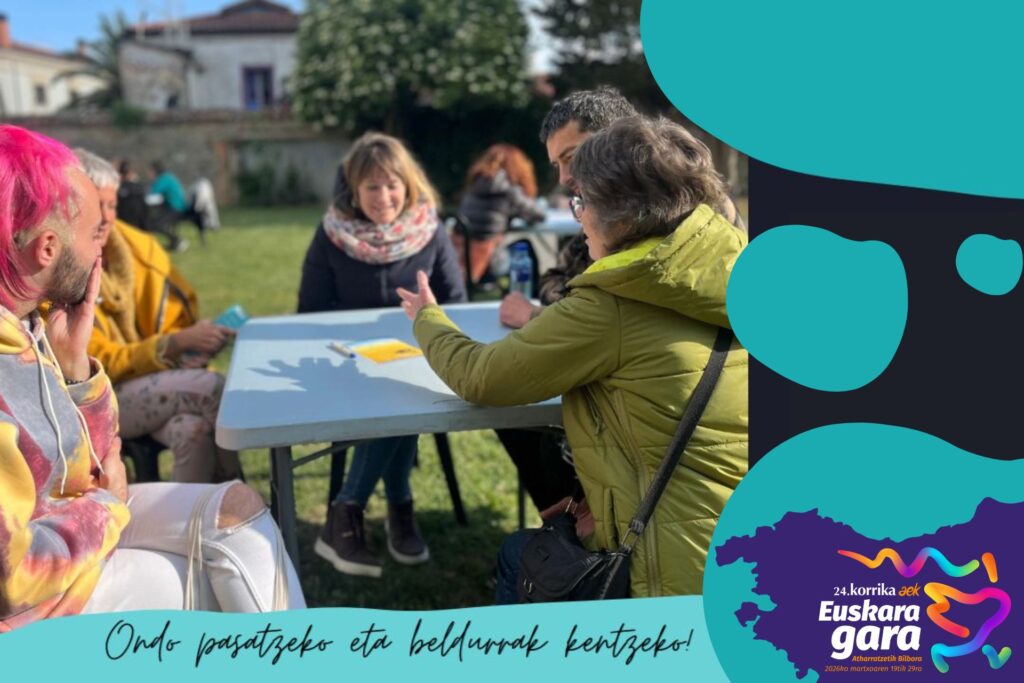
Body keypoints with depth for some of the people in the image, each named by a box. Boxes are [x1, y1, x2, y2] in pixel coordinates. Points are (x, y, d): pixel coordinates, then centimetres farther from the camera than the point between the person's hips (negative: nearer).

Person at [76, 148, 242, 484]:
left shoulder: (138, 246, 1)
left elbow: (180, 313, 10)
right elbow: (101, 363, -14)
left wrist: (194, 343, -13)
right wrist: (176, 344, -27)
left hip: (159, 381, 3)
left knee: (194, 431, -31)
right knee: (212, 387, -27)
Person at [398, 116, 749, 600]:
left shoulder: (609, 307, -18)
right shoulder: (728, 272, 1)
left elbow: (478, 377, -5)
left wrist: (427, 319, 14)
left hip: (693, 578, -6)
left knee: (518, 556, 21)